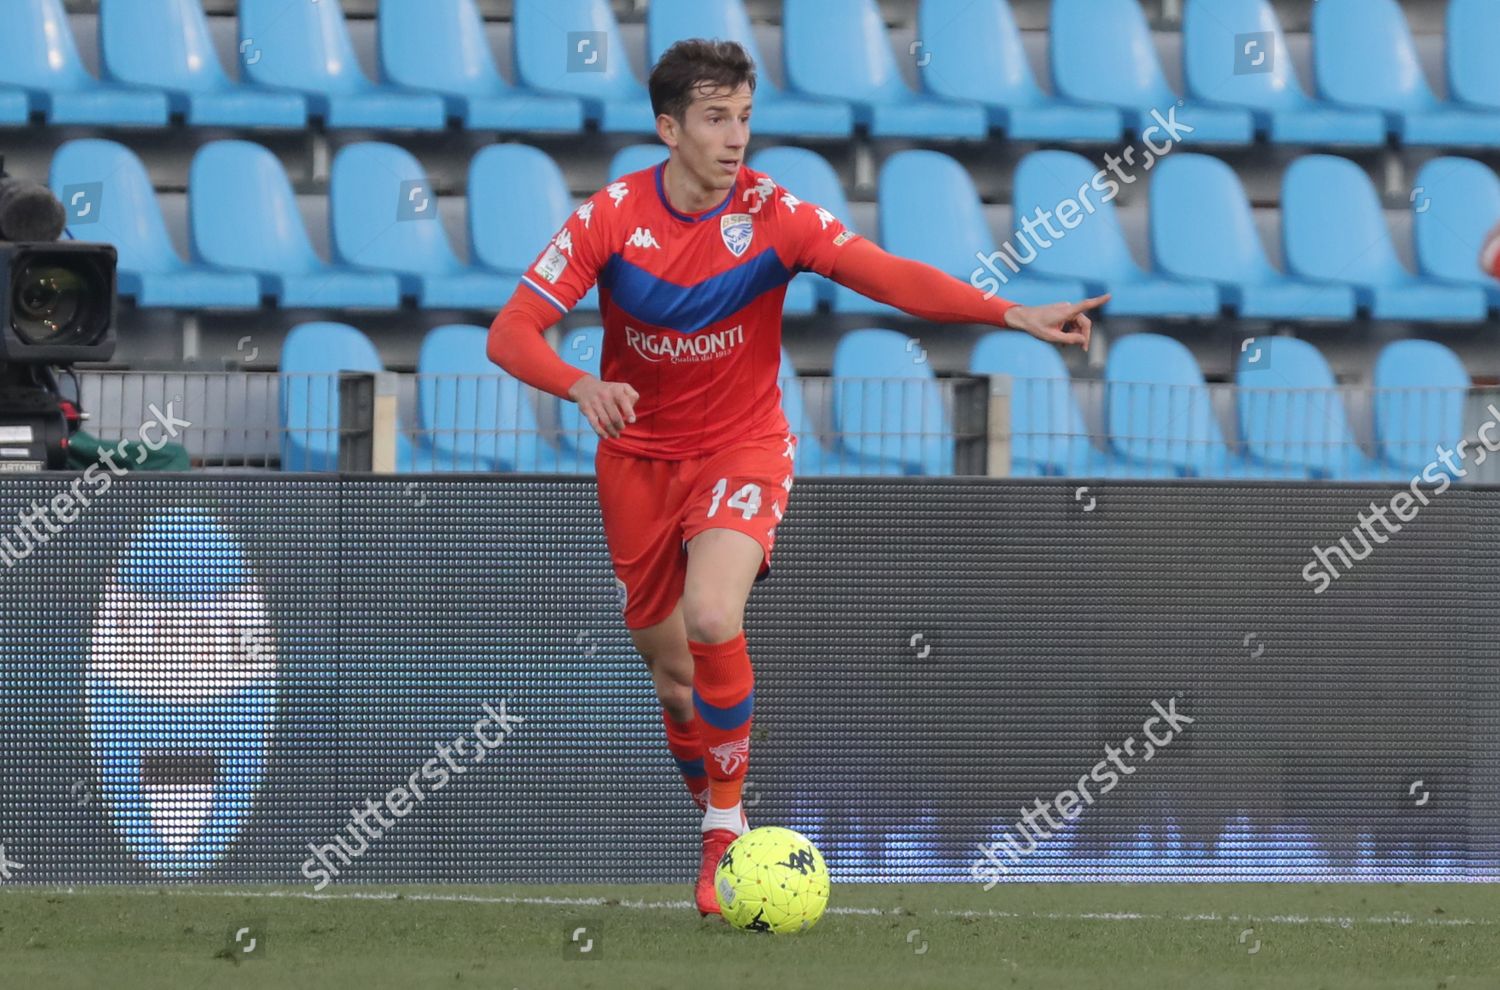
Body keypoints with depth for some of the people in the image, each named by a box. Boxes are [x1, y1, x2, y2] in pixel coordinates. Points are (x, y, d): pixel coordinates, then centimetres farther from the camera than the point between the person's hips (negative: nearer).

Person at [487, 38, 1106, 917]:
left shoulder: (771, 214, -15)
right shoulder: (612, 216, -12)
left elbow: (890, 275, -26)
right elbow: (512, 333, -14)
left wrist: (1014, 316, -40)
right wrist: (582, 386, -35)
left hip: (741, 450, -2)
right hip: (639, 457, 2)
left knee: (712, 619, -28)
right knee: (669, 664, 8)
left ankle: (728, 831, -13)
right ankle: (715, 826, 32)